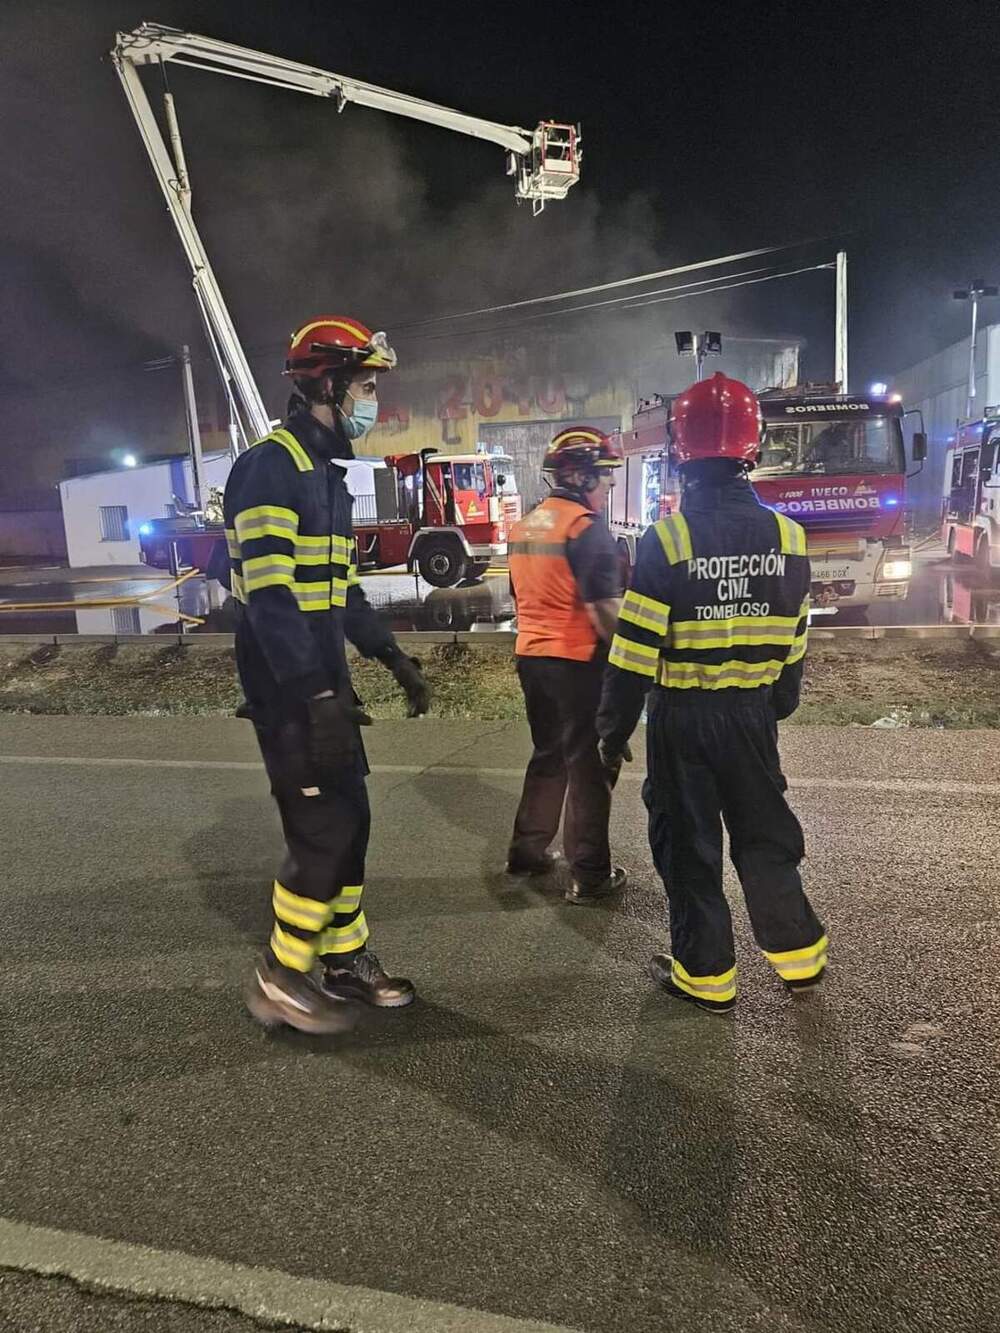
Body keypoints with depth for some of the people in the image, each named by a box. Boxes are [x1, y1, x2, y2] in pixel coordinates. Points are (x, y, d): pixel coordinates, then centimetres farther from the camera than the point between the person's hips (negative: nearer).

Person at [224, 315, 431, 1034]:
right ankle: (280, 977, 13)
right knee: (323, 830, -5)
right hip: (289, 689, -9)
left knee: (350, 821, 13)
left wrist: (394, 658, 15)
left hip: (324, 680, 10)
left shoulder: (328, 474, 17)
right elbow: (270, 596, -23)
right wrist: (316, 697, -28)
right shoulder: (270, 467, -14)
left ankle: (347, 961, 27)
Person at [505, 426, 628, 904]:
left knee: (548, 756, 21)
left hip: (530, 655, 8)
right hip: (578, 660, -8)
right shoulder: (586, 527, -15)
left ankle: (527, 851, 29)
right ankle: (590, 876, 10)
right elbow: (603, 610, -20)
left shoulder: (523, 527, 10)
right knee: (588, 766, 3)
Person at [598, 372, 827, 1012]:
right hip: (753, 711, 4)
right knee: (764, 832, 19)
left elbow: (637, 648, -15)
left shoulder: (668, 539, -16)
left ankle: (706, 973, 20)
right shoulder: (786, 536, -2)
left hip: (682, 715, -4)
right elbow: (793, 642, 7)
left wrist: (615, 726, -6)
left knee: (688, 842, 9)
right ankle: (798, 953, 30)